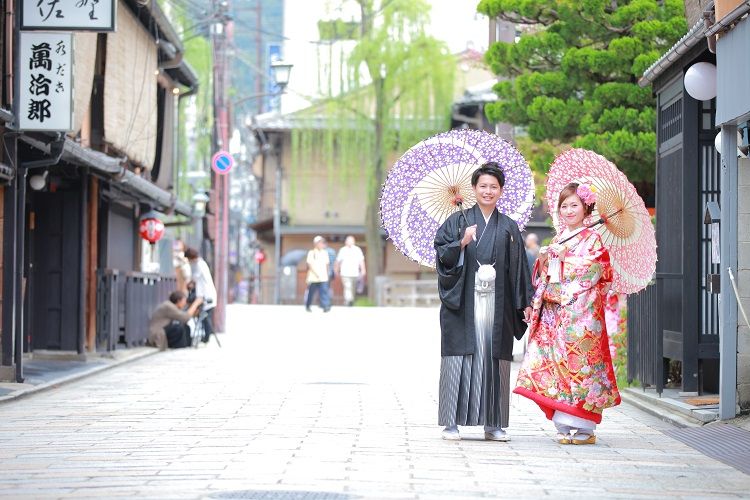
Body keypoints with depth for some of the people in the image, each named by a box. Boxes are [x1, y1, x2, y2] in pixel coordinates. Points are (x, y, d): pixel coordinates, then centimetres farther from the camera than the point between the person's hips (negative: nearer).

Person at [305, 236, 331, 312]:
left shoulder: (325, 252, 8)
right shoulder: (311, 253, -5)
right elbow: (310, 264, -11)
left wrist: (327, 273, 13)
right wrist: (316, 274, -19)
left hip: (323, 278, 3)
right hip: (313, 278, -3)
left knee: (324, 291, -11)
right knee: (311, 293, 9)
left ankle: (326, 306, -16)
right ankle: (307, 306, 26)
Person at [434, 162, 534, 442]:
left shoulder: (509, 228, 13)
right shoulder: (457, 222, 7)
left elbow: (519, 268, 11)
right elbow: (442, 256, -1)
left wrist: (526, 303, 5)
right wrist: (462, 243, -17)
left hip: (497, 303, 2)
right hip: (464, 302, -2)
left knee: (494, 358, 1)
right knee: (460, 357, -6)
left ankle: (493, 424, 6)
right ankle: (451, 422, -2)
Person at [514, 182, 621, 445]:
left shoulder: (591, 239, 1)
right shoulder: (557, 240, 20)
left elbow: (595, 268, -12)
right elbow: (545, 275, 22)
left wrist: (566, 258, -12)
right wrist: (543, 260, 4)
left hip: (581, 311, -6)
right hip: (555, 310, 6)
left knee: (577, 358, -11)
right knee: (556, 361, -1)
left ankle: (585, 427, -8)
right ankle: (563, 425, 3)